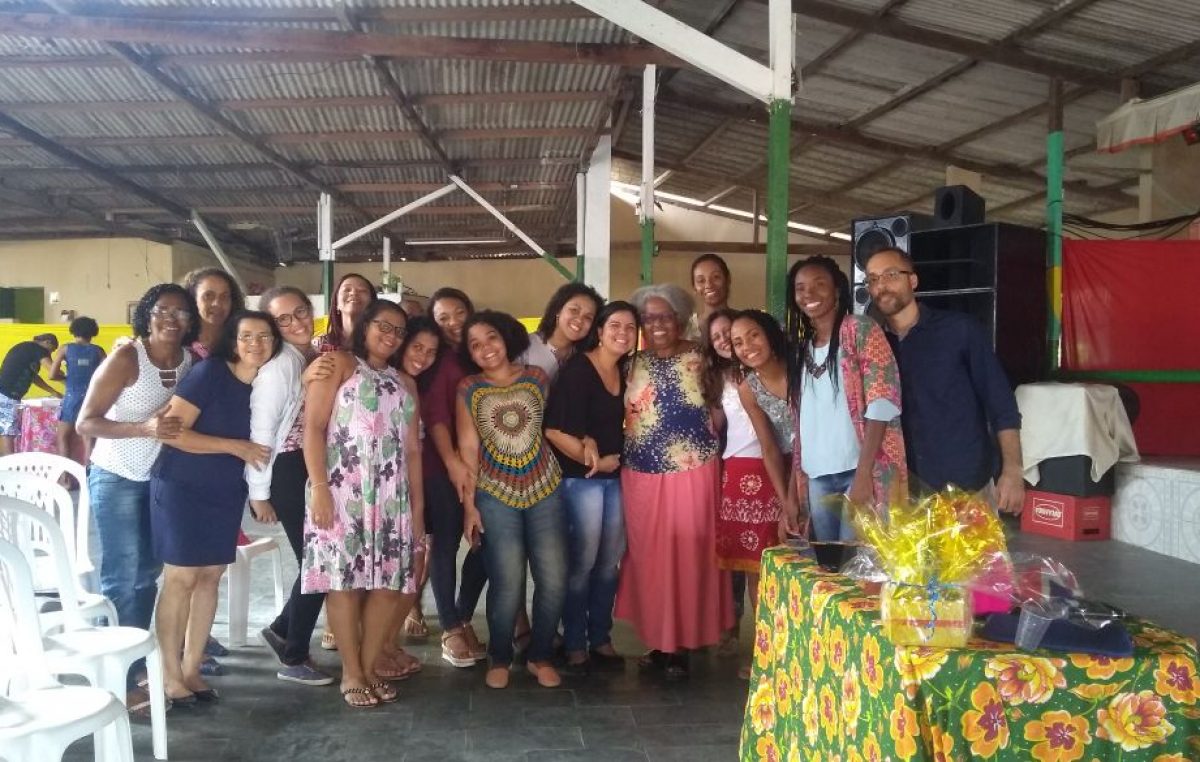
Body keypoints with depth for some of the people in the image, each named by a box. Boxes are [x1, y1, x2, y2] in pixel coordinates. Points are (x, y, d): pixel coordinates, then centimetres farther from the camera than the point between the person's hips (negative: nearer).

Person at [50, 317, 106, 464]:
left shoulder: (65, 349, 0)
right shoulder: (98, 351, 2)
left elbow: (52, 375, -6)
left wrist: (67, 377, 13)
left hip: (72, 397, -1)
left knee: (63, 437, 11)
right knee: (88, 438, 5)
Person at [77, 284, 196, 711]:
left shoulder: (193, 362, -4)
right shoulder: (125, 358, -18)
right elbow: (85, 423, -21)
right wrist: (145, 427, -33)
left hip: (161, 479, 6)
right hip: (117, 479, -5)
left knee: (149, 573, 13)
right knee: (122, 578, -5)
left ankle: (138, 662, 27)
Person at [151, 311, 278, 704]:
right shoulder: (210, 372, -16)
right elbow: (172, 431, -21)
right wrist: (235, 446, -21)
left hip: (227, 493, 6)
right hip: (182, 488, -6)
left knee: (210, 577, 9)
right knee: (182, 578, -3)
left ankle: (192, 669, 20)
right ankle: (170, 674, 9)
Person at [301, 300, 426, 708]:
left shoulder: (405, 383, 20)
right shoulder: (339, 364, 4)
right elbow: (313, 427, -6)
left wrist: (418, 506, 11)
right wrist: (319, 487, -16)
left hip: (392, 496, 5)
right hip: (343, 490, -5)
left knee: (390, 581, 2)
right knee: (345, 578, -3)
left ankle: (370, 666, 16)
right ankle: (351, 673, 8)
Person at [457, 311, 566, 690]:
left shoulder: (537, 377, 5)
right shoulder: (468, 389, 2)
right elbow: (468, 448, 1)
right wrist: (469, 504, -1)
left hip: (545, 490, 2)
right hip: (495, 495, -1)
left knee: (554, 578, -2)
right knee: (507, 581, -7)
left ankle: (541, 656, 18)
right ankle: (499, 658, 15)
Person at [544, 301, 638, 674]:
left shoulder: (624, 370, 9)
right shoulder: (577, 369, -13)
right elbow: (554, 430, -19)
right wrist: (594, 460, -12)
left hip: (615, 475, 7)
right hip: (581, 476, -7)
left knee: (610, 559, 11)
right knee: (583, 560, -1)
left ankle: (600, 638, 23)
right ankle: (574, 644, 12)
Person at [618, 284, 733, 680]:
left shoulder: (696, 359, -1)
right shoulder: (634, 364, 7)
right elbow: (624, 416, 9)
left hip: (689, 474, -3)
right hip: (641, 477, 3)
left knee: (686, 555, 1)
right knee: (648, 557, 8)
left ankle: (682, 645, 13)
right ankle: (658, 641, 21)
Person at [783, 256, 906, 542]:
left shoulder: (860, 329, -2)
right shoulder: (801, 348, 17)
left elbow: (883, 402, -12)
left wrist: (863, 473, -18)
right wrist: (791, 492, 12)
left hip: (860, 471, -6)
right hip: (816, 477, 6)